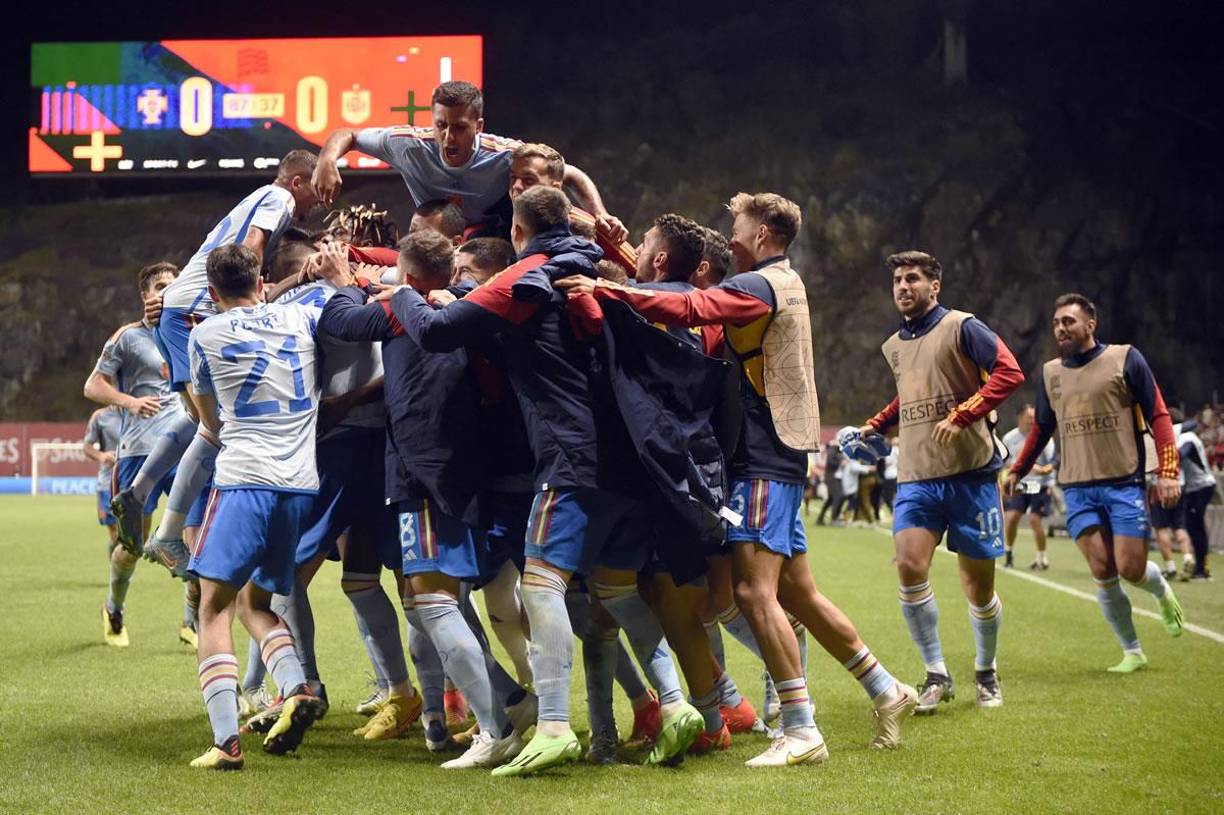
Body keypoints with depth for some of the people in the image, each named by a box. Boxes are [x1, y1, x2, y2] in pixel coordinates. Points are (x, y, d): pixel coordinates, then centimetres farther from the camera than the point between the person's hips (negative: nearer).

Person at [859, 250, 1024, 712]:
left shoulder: (961, 327, -3)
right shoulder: (893, 347, 16)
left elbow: (1010, 372, -14)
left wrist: (961, 416, -21)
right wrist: (875, 426, 21)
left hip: (970, 472, -4)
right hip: (916, 477, 4)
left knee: (978, 583, 2)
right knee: (909, 565, -16)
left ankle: (986, 674, 26)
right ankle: (936, 675, -3)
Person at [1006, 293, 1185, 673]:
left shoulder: (1125, 358, -1)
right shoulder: (1050, 372, 11)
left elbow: (1158, 416, -2)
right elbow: (1042, 429, 24)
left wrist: (1167, 472, -11)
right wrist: (1017, 472, 20)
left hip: (1124, 484, -3)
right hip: (1077, 488, 3)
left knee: (1130, 569, -7)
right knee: (1103, 572, -4)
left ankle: (1163, 592, 29)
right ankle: (1132, 652, 10)